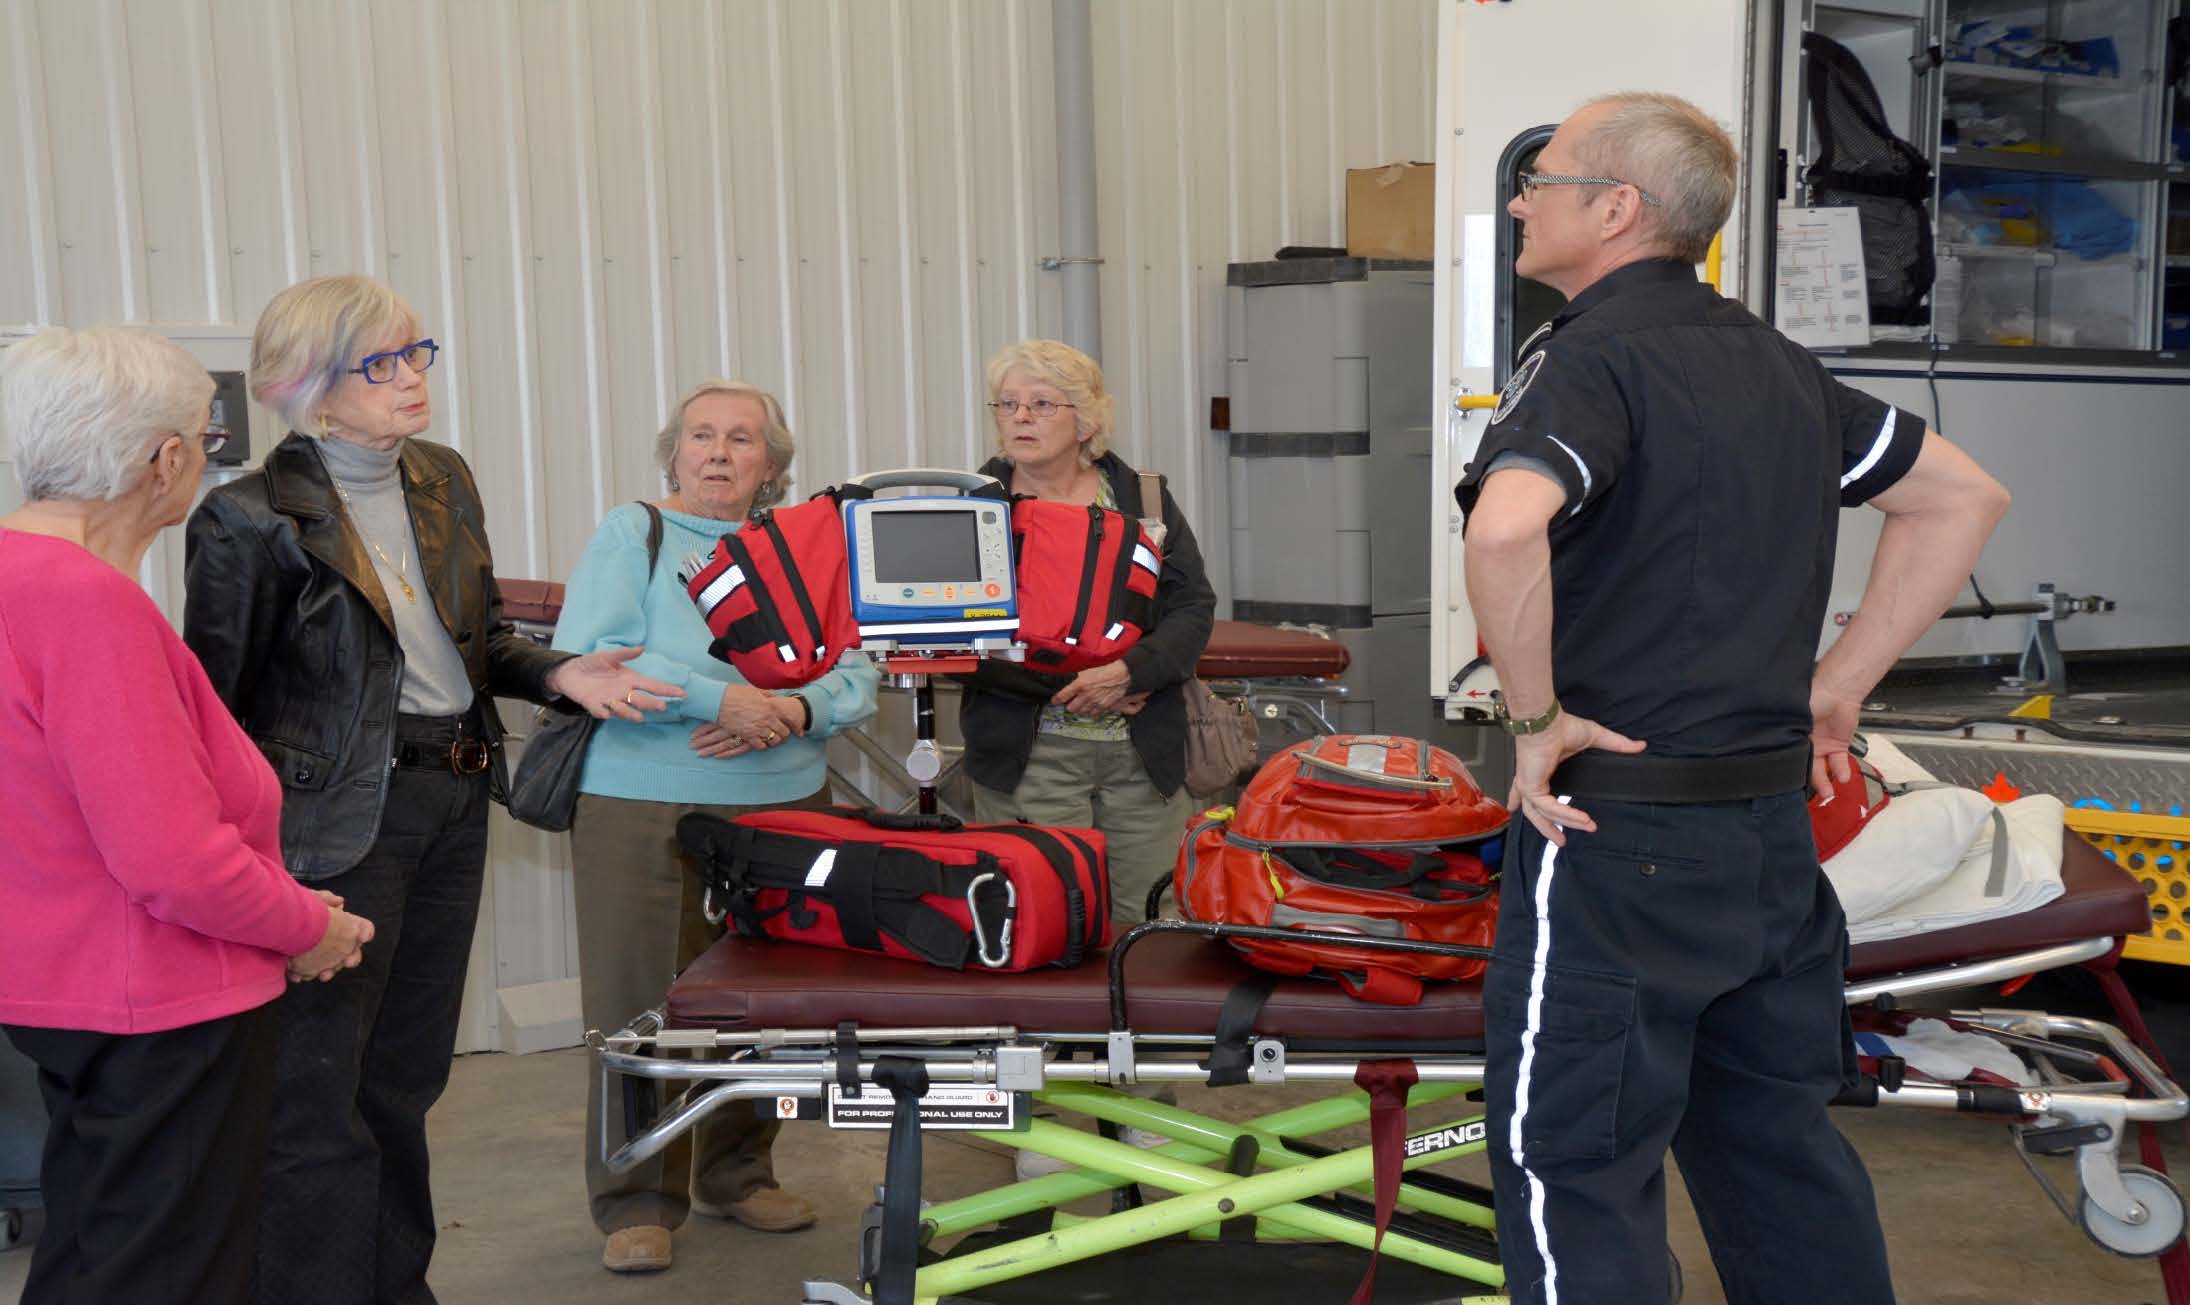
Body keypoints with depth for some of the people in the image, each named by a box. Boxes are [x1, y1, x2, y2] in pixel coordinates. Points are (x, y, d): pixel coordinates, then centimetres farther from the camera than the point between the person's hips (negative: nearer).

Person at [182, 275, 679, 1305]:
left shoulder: (443, 481, 9)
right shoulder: (255, 519, -11)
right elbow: (213, 701, -9)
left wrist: (559, 674, 0)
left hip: (453, 805, 7)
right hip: (338, 823, -7)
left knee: (405, 1076, 18)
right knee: (317, 1095, -1)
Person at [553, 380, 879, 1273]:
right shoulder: (632, 533, 2)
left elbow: (857, 675, 6)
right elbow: (585, 658, -12)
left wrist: (794, 712, -15)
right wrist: (718, 700, -20)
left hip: (785, 807, 4)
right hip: (645, 811, -4)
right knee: (642, 1008, 0)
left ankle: (738, 1174, 29)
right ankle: (638, 1202, 15)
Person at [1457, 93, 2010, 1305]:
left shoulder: (1590, 354, -14)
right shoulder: (1775, 363, 11)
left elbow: (1504, 529, -34)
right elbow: (1963, 497, 19)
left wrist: (1536, 715, -19)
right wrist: (1835, 686, 14)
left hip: (1617, 837, -8)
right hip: (1771, 828, 8)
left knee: (1571, 1163, 3)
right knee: (1780, 1140, 20)